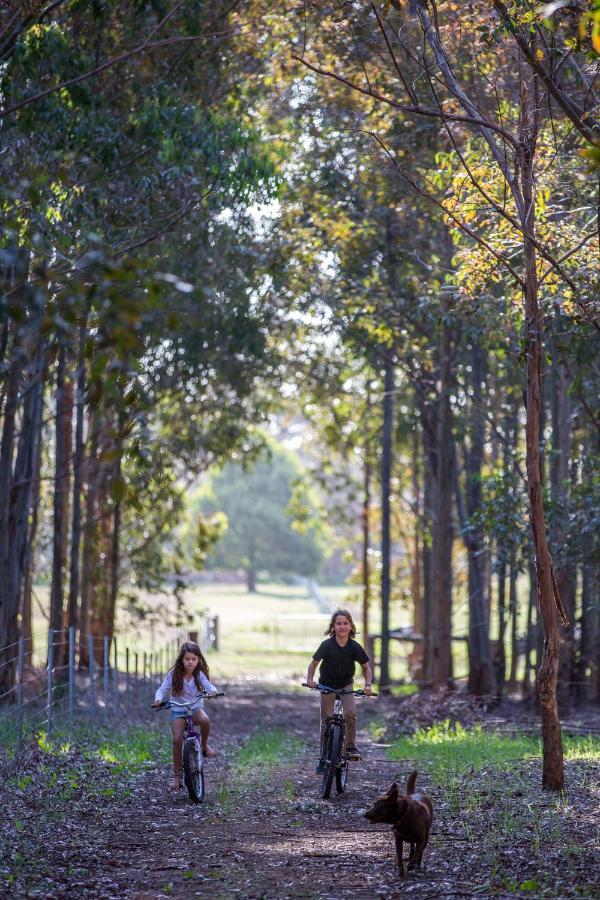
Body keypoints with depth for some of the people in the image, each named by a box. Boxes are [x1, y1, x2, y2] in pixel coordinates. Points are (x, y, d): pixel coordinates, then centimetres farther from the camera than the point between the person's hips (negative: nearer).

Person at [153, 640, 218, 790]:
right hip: (178, 710, 0)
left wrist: (212, 692, -40)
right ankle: (177, 775, -6)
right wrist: (158, 699, -25)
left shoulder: (200, 674, -6)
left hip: (196, 707, 0)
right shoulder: (174, 674, -7)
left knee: (205, 720, -36)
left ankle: (204, 745, -6)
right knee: (177, 740, -19)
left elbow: (209, 686, -16)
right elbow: (163, 689, -4)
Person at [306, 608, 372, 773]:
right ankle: (324, 758, 12)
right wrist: (310, 680, -28)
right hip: (327, 686, 0)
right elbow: (314, 663, -11)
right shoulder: (327, 645, -19)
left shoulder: (355, 647, -14)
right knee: (326, 723, 1)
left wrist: (368, 685, -18)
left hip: (346, 685, 0)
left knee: (350, 713, -26)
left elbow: (366, 667, -3)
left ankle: (351, 746, -10)